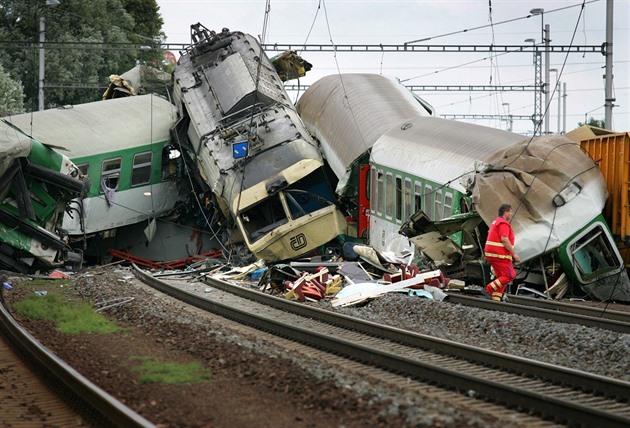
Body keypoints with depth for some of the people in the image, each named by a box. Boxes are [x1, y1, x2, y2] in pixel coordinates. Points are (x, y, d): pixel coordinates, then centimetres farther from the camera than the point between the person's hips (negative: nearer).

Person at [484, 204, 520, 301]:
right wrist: (514, 254, -19)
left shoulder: (496, 222, 20)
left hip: (491, 253, 10)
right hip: (500, 255, -10)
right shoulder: (504, 223, -12)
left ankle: (496, 299, 6)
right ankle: (489, 289, -11)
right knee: (510, 276, -8)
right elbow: (504, 240, -22)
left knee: (501, 277, 12)